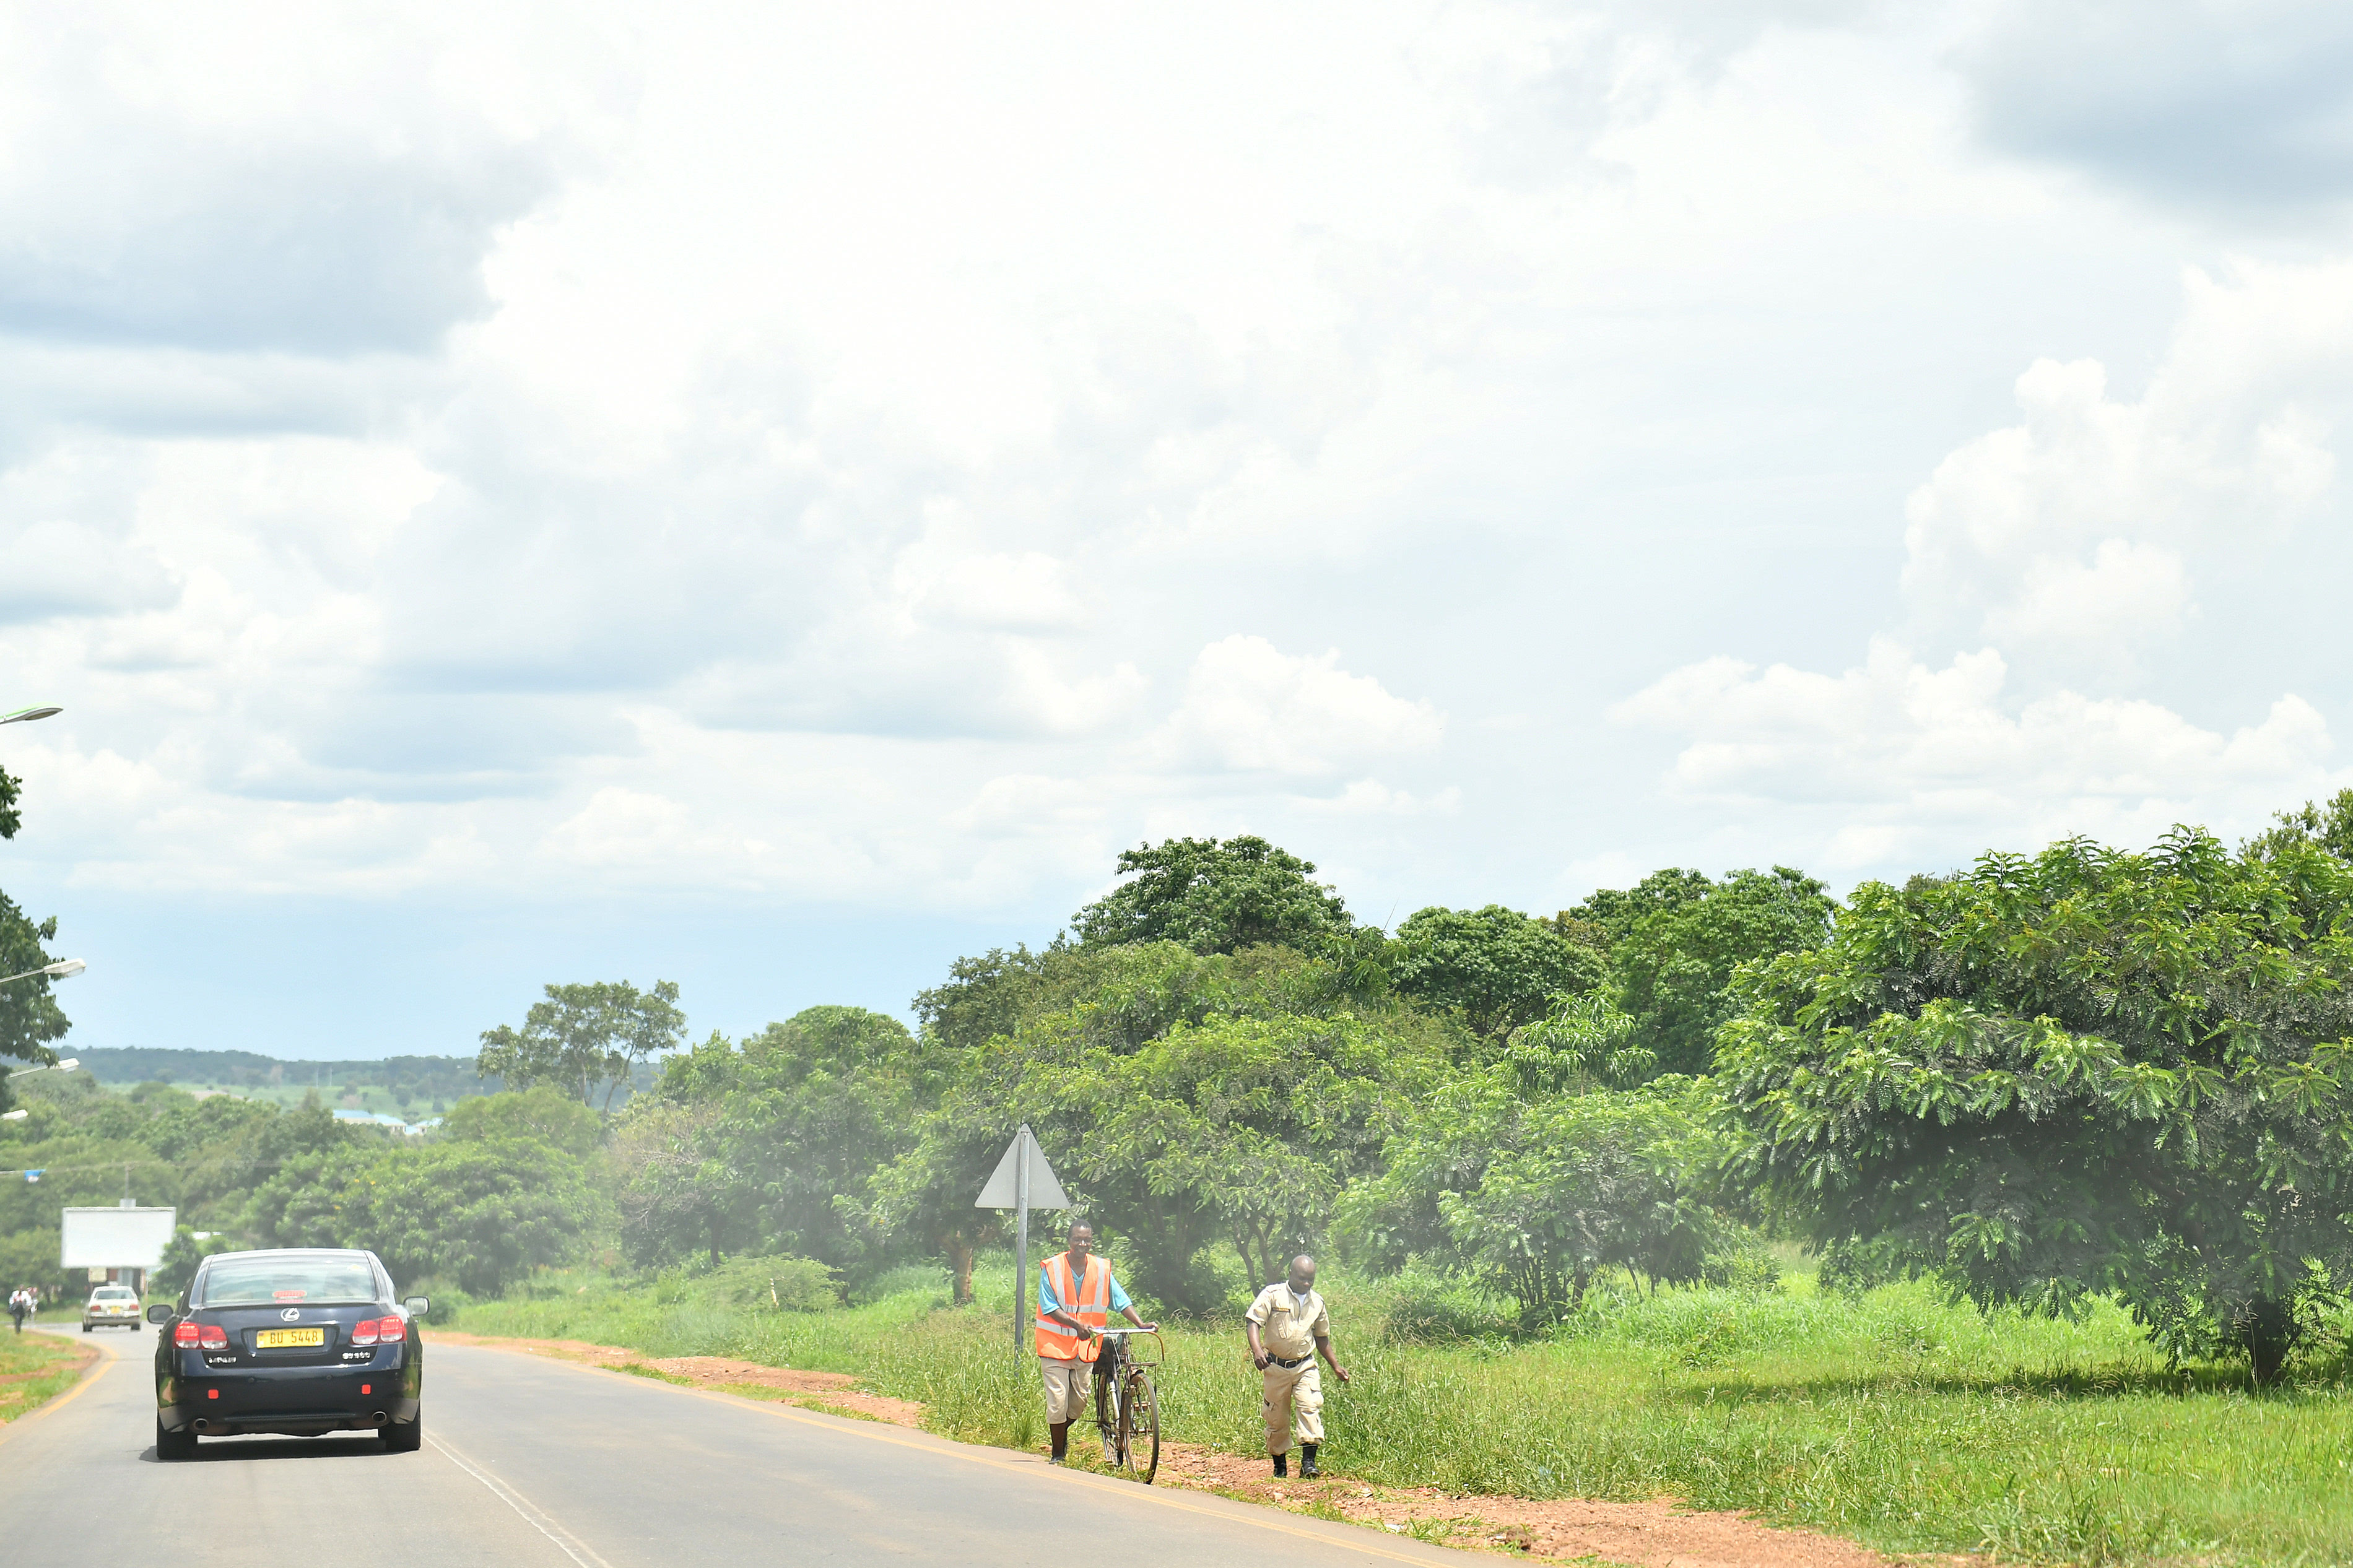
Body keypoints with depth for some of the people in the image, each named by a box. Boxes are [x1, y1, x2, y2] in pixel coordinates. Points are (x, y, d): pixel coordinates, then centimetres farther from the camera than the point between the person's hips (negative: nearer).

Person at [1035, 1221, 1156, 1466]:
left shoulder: (1101, 1269, 2)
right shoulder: (1052, 1268, -8)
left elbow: (1120, 1300, 3)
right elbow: (1049, 1307, -13)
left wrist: (1140, 1324, -11)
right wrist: (1076, 1325, -26)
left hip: (1086, 1346, 3)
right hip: (1055, 1344, -3)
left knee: (1080, 1400, 7)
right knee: (1057, 1400, -5)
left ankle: (1063, 1433, 35)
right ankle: (1058, 1452, 10)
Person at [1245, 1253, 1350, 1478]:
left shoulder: (1317, 1303, 10)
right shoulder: (1272, 1295, -4)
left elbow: (1322, 1338, 22)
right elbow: (1253, 1321, -11)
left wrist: (1336, 1366, 21)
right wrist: (1257, 1349, -28)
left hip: (1305, 1366, 2)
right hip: (1276, 1367, -2)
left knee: (1310, 1406, -18)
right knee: (1277, 1417, 4)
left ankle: (1308, 1462, -21)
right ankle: (1279, 1465, 18)